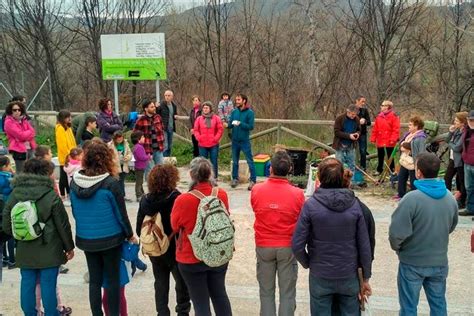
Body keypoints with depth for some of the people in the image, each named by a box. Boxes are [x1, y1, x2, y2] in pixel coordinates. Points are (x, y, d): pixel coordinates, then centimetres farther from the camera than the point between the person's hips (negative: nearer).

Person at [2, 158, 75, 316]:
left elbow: (7, 225, 5)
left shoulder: (14, 194, 0)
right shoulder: (50, 195, -12)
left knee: (27, 284, 12)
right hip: (48, 250, -4)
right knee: (48, 285, 4)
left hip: (24, 250, 4)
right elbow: (63, 225, -8)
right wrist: (69, 247, 4)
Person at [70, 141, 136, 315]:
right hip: (110, 239, -4)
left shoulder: (75, 181, -5)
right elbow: (121, 213, -10)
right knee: (113, 279, 10)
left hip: (86, 239, 4)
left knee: (94, 280, 13)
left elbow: (74, 211, 7)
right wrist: (130, 235, 4)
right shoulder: (110, 183, -18)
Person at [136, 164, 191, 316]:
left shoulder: (145, 200, -5)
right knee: (182, 283, 12)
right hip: (175, 249, -4)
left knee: (160, 283, 17)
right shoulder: (176, 198, -19)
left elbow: (139, 227, 0)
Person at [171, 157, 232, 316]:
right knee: (219, 294, 22)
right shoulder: (222, 195, -11)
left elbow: (175, 226, -5)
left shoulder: (183, 200, -23)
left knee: (200, 301, 9)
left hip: (192, 258, -4)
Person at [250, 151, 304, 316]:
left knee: (266, 292, 14)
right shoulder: (297, 194, -13)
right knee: (287, 293, 10)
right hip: (288, 247, -1)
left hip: (263, 246, 1)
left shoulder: (256, 190, -11)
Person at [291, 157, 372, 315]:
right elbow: (364, 246, -5)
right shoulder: (354, 205, -8)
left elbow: (297, 245, -14)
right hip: (349, 276, 2)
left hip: (320, 277, -1)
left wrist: (308, 264, 6)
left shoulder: (311, 205, -14)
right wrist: (366, 278, 6)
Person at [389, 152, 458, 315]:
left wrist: (397, 247, -3)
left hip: (412, 262, -4)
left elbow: (397, 233, -24)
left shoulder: (412, 198, -24)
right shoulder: (450, 198, -5)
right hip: (440, 262, 5)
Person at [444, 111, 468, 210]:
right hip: (453, 159, 9)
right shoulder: (457, 130, 5)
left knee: (461, 181, 4)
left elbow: (457, 148, -24)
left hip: (460, 160, -9)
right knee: (447, 177, 14)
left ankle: (462, 203, 16)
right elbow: (447, 140, 10)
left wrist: (450, 144, -5)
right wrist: (450, 132, -6)